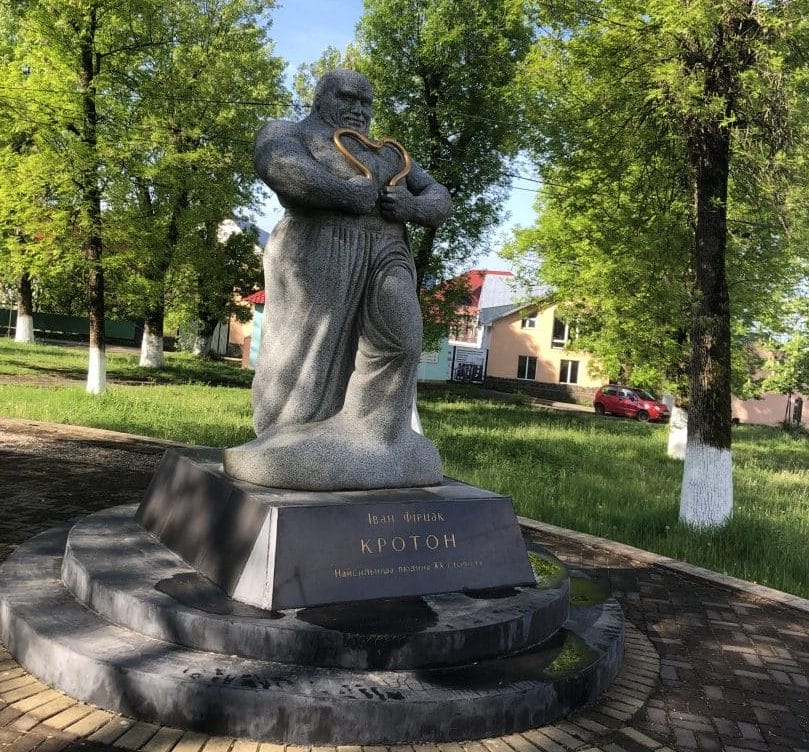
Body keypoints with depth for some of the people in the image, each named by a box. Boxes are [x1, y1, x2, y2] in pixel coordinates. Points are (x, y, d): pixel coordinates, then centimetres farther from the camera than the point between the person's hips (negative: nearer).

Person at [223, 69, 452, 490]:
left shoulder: (389, 155, 29)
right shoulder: (290, 132, 13)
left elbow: (438, 199, 20)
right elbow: (277, 166, -10)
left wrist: (413, 206, -2)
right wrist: (348, 194, -14)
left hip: (385, 256, 5)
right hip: (320, 249, -4)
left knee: (396, 341, -14)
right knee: (309, 351, -10)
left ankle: (369, 445, -12)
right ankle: (291, 452, -4)